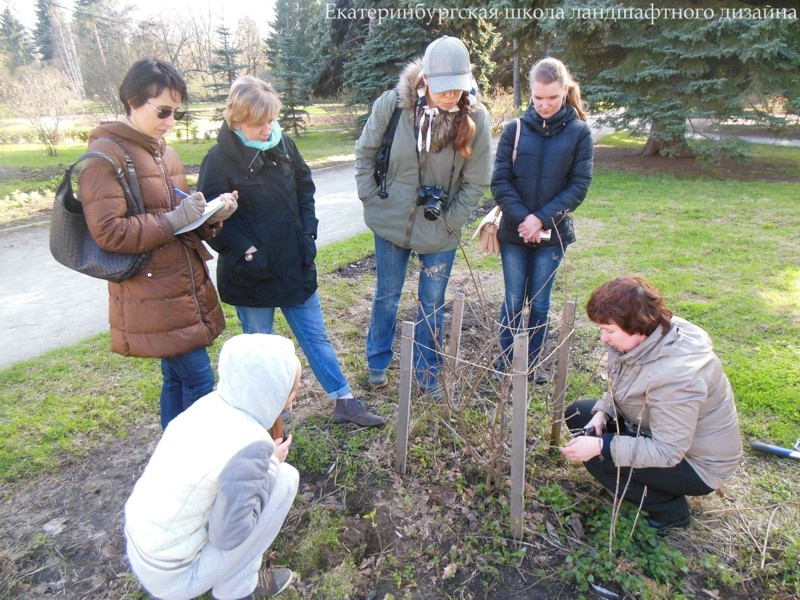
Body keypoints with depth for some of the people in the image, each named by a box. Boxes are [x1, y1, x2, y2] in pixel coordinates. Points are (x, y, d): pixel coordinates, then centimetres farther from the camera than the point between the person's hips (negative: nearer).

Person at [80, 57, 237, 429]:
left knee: (177, 379, 16)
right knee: (199, 382, -6)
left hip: (185, 289, 8)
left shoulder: (164, 153, 15)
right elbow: (107, 232, -18)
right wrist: (175, 220, -20)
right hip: (151, 297, -8)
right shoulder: (106, 155, -11)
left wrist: (211, 217, -3)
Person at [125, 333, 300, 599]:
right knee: (284, 479, -9)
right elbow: (228, 537, -19)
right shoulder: (249, 445, -29)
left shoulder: (214, 402, -7)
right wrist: (271, 464, -11)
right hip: (171, 576, -7)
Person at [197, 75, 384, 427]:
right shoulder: (219, 160, -12)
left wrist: (308, 232, 2)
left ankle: (344, 401, 25)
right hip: (252, 273, -4)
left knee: (315, 335, 13)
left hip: (294, 265, 4)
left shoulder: (283, 146, 1)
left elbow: (305, 189, 12)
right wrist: (245, 250, -21)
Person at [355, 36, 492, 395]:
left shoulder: (476, 117, -14)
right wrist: (371, 198, -3)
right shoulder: (393, 103, -14)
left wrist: (449, 220, -8)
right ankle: (377, 361, 39)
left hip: (440, 231, 0)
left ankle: (428, 372, 33)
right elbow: (365, 151, 0)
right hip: (391, 222, 1)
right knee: (387, 296, 17)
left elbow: (476, 182, -6)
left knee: (432, 305, 12)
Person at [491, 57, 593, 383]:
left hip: (553, 234, 0)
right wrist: (521, 218, -17)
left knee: (540, 302, 11)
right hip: (514, 233, 0)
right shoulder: (515, 129, -2)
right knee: (513, 301, 8)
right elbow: (500, 181, -5)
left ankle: (534, 362, 27)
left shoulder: (579, 132, -3)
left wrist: (542, 219, -16)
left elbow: (579, 185, -6)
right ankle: (506, 361, 24)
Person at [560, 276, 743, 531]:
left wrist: (601, 446, -33)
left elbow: (667, 452, -30)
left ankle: (669, 509, 0)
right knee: (577, 414, 4)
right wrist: (602, 412, -11)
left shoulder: (676, 375, -37)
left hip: (696, 464, -9)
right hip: (654, 427, 9)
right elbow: (619, 386, 6)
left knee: (594, 455, -24)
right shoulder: (648, 335, -11)